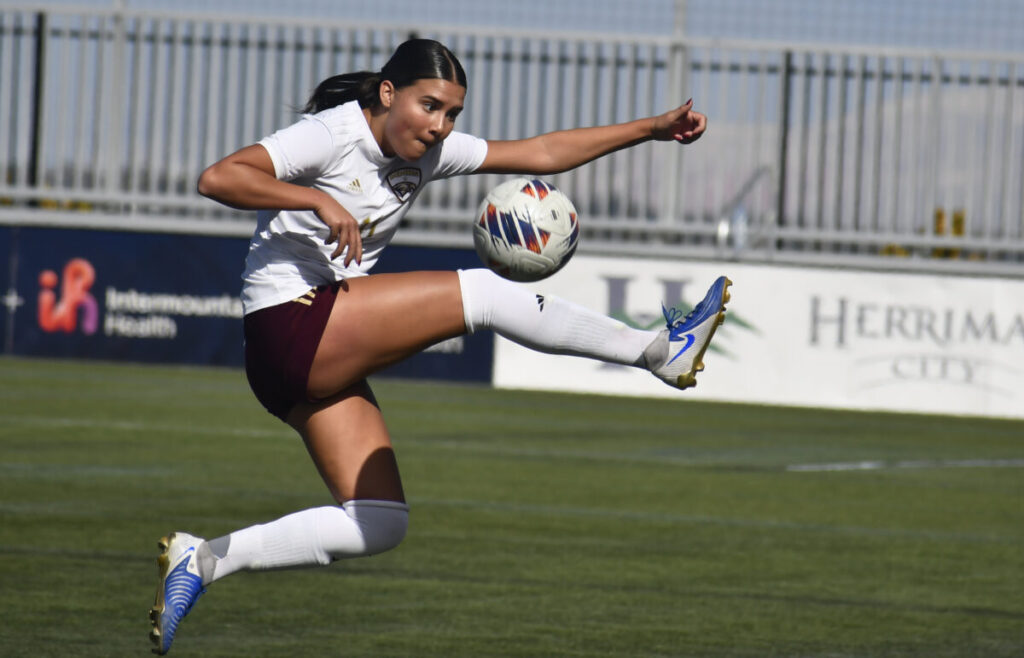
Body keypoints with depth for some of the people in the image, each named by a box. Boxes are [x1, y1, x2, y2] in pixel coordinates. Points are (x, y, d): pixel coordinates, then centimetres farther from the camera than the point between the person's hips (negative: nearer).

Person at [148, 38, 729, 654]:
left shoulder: (430, 152, 10)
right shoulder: (332, 135, -13)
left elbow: (539, 153, 13)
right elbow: (217, 178, -23)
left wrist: (651, 129, 8)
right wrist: (317, 201, -32)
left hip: (325, 361, 10)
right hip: (290, 327, -10)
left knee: (379, 523, 1)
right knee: (481, 292, -15)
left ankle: (203, 560, 3)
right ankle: (660, 350, -12)